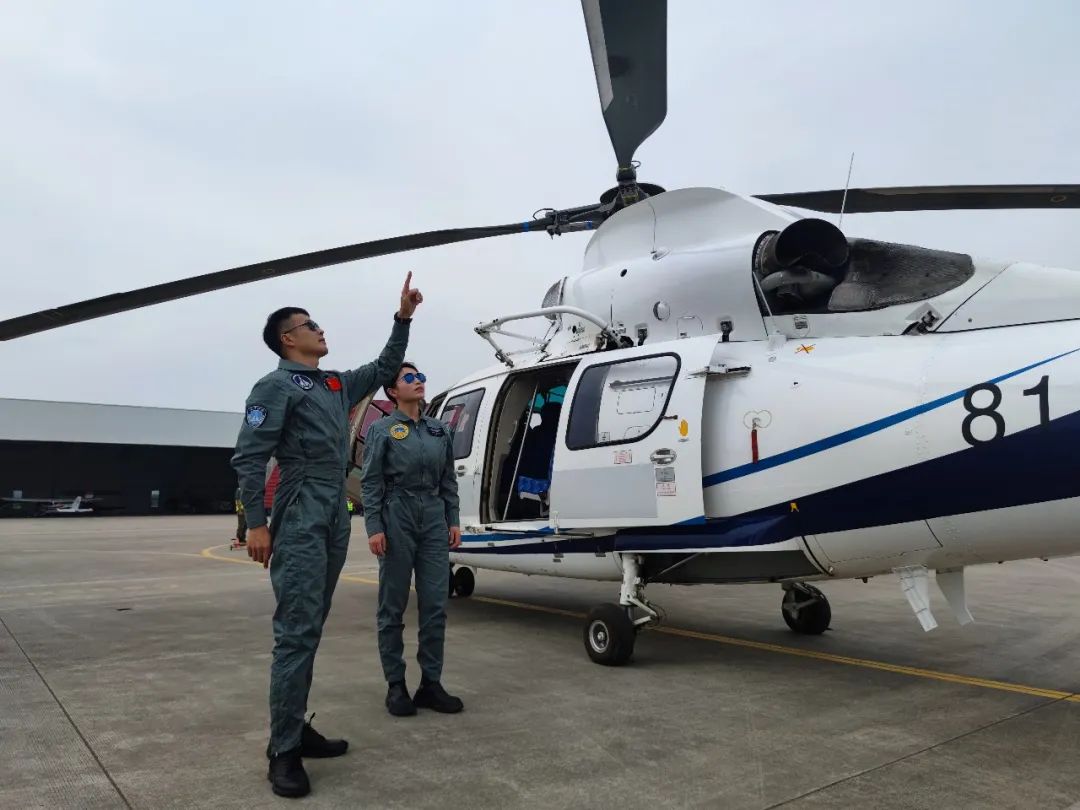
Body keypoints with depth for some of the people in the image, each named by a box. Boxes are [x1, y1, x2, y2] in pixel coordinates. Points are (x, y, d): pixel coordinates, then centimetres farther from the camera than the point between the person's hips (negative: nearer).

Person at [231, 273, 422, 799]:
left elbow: (385, 369, 31)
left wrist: (403, 318, 23)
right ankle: (284, 750, -6)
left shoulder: (338, 385, 19)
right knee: (296, 632, -11)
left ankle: (297, 728, 18)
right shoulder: (277, 386, -4)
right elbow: (249, 456, -11)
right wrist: (256, 524, -16)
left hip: (336, 519, 8)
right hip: (301, 519, -8)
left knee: (312, 629, 10)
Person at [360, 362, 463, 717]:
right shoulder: (381, 430, 1)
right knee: (393, 606, 4)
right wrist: (374, 528, -12)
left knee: (435, 605, 2)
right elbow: (370, 483, -4)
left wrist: (454, 521, 7)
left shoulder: (440, 430, 13)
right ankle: (395, 686, 13)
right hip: (397, 517, -4)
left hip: (434, 518, 4)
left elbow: (449, 480, 14)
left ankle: (431, 684, 11)